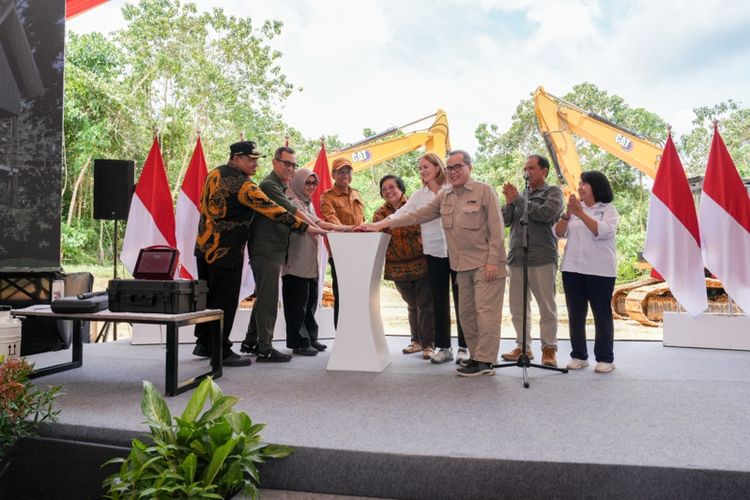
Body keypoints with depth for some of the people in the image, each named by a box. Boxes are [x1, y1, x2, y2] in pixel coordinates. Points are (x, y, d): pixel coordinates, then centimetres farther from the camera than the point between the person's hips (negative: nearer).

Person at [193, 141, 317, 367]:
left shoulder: (214, 174, 9)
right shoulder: (243, 185, -18)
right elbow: (271, 209, -22)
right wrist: (304, 226, -20)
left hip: (204, 245, 9)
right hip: (226, 251, -9)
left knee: (208, 296, 18)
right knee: (225, 301, -1)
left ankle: (203, 343, 30)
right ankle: (221, 351, 6)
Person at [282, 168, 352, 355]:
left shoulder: (308, 203, 18)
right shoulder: (293, 203, -11)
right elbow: (314, 223, -24)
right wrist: (342, 227, -31)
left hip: (311, 262, 9)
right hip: (297, 262, -9)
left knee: (311, 300, 13)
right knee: (298, 303, -2)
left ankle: (310, 338, 24)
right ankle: (299, 343, 6)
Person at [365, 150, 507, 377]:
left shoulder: (484, 191, -7)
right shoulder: (444, 197, 11)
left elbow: (496, 229, -10)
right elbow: (418, 215, 10)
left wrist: (493, 261, -16)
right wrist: (385, 223, 4)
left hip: (485, 264, -7)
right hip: (463, 266, 7)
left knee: (486, 311, -5)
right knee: (466, 312, 11)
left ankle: (485, 361, 1)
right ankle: (477, 355, 22)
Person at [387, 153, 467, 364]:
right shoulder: (419, 196, 9)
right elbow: (399, 215, 3)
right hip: (434, 254, 3)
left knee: (461, 299, 2)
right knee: (439, 302, 7)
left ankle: (464, 347, 12)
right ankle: (443, 347, 16)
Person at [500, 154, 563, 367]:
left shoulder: (553, 192, 4)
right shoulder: (521, 194, 18)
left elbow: (545, 214, -15)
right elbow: (506, 220, 13)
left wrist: (518, 199, -7)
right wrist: (509, 202, -3)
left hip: (542, 258, -5)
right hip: (516, 257, 5)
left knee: (547, 306, 0)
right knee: (517, 306, 8)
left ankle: (549, 349, 10)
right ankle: (523, 347, 18)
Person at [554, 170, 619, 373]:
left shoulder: (608, 209, 2)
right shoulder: (575, 208, 13)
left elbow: (603, 231, -16)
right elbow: (558, 233, 5)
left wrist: (581, 213, -18)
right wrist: (567, 214, -10)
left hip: (600, 271, -4)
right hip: (572, 268, 4)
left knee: (602, 314, 2)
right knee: (575, 315, 6)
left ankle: (605, 358, 10)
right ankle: (578, 356, 16)